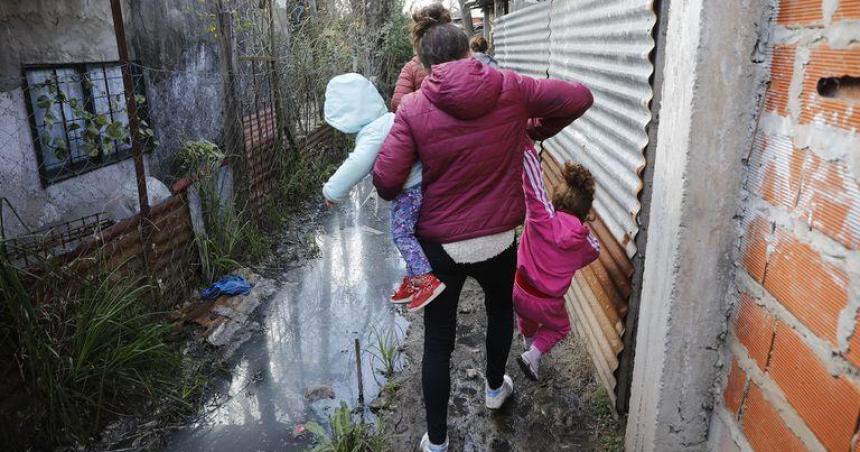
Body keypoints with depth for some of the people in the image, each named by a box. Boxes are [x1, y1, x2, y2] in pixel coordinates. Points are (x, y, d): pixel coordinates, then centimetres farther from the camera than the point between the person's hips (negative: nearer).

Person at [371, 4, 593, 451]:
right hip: (499, 237, 2)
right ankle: (494, 387, 53)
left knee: (438, 339, 14)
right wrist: (535, 129, 12)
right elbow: (579, 97, 1)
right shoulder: (509, 88, -8)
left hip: (439, 243, -1)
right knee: (500, 308, 31)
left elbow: (386, 181, -17)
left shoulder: (414, 107, -12)